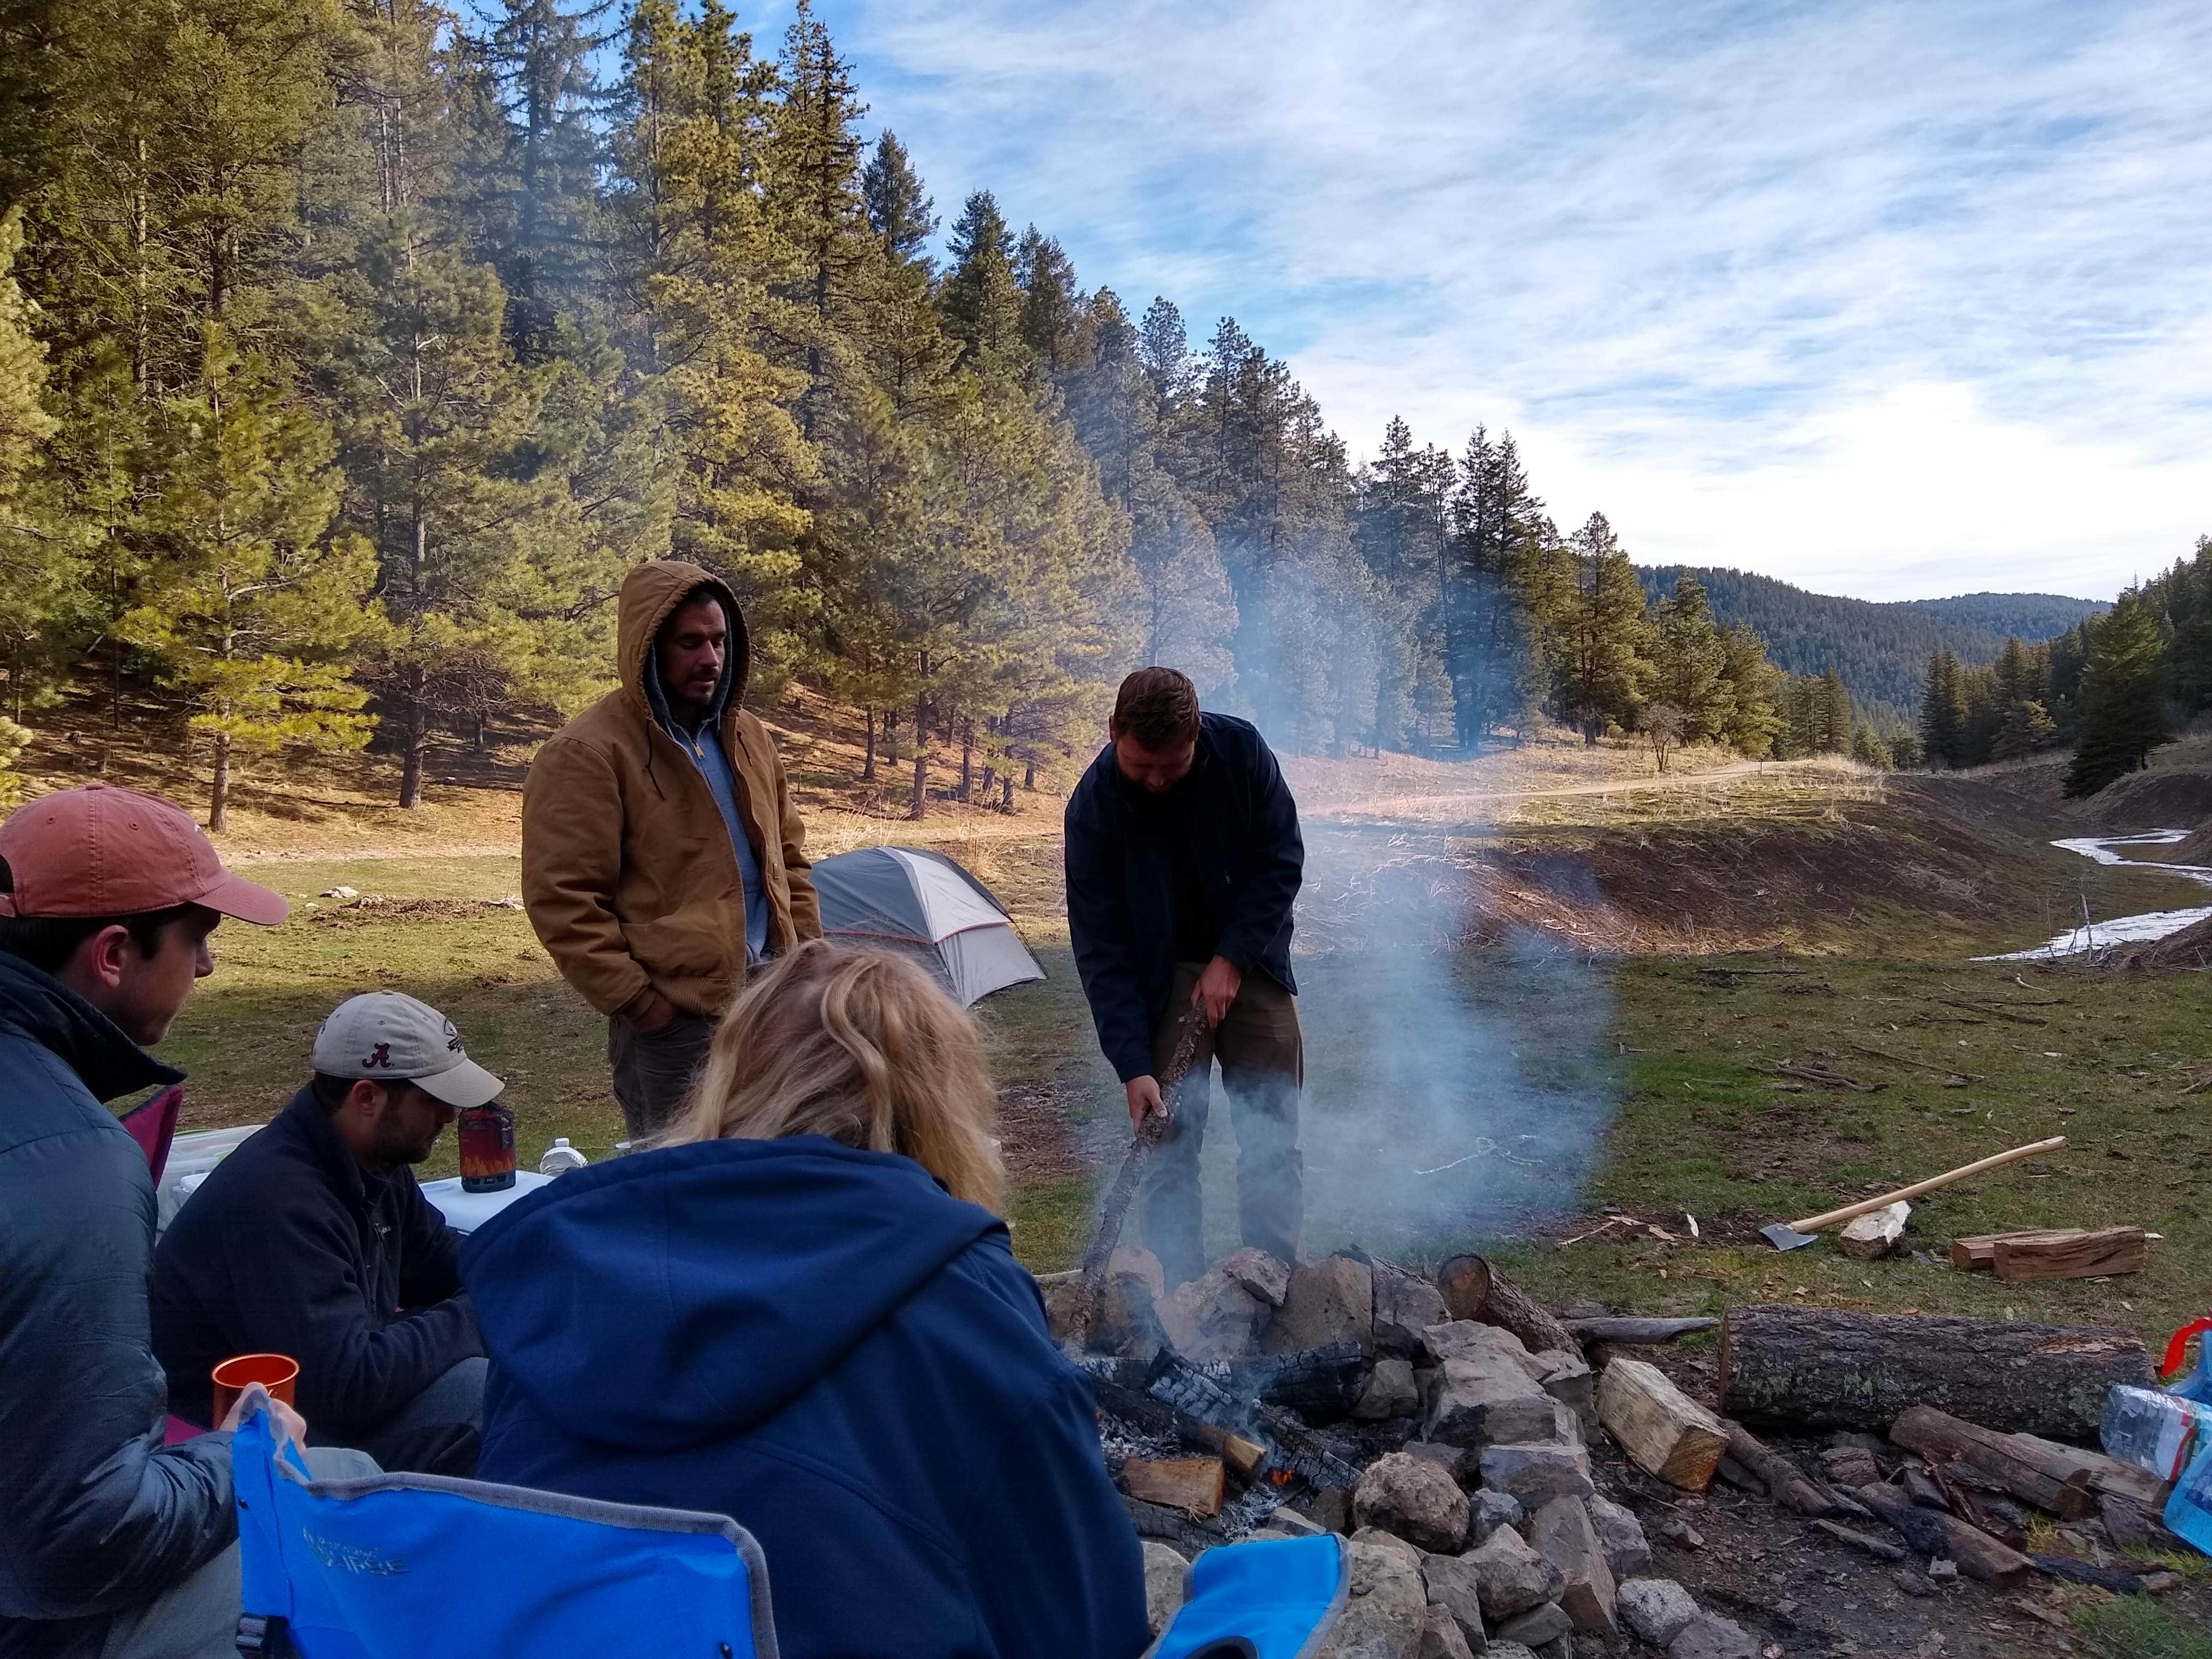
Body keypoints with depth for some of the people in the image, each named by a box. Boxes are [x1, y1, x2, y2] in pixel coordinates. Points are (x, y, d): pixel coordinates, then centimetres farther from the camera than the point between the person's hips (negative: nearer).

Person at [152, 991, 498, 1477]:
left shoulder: (376, 1160, 0)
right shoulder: (274, 1200, -30)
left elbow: (441, 1264, 15)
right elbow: (349, 1387, -32)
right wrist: (479, 1315, -21)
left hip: (322, 1383, 10)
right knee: (482, 1393, -25)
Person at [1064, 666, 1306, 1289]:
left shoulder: (1242, 750, -18)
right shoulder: (1093, 805, -21)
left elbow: (1282, 862, -9)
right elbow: (1100, 947, -19)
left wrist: (1234, 958, -17)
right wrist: (1133, 1064, -22)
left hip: (1250, 962, 1)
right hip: (1163, 977, -1)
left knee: (1274, 1138, 2)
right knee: (1170, 1144, -4)